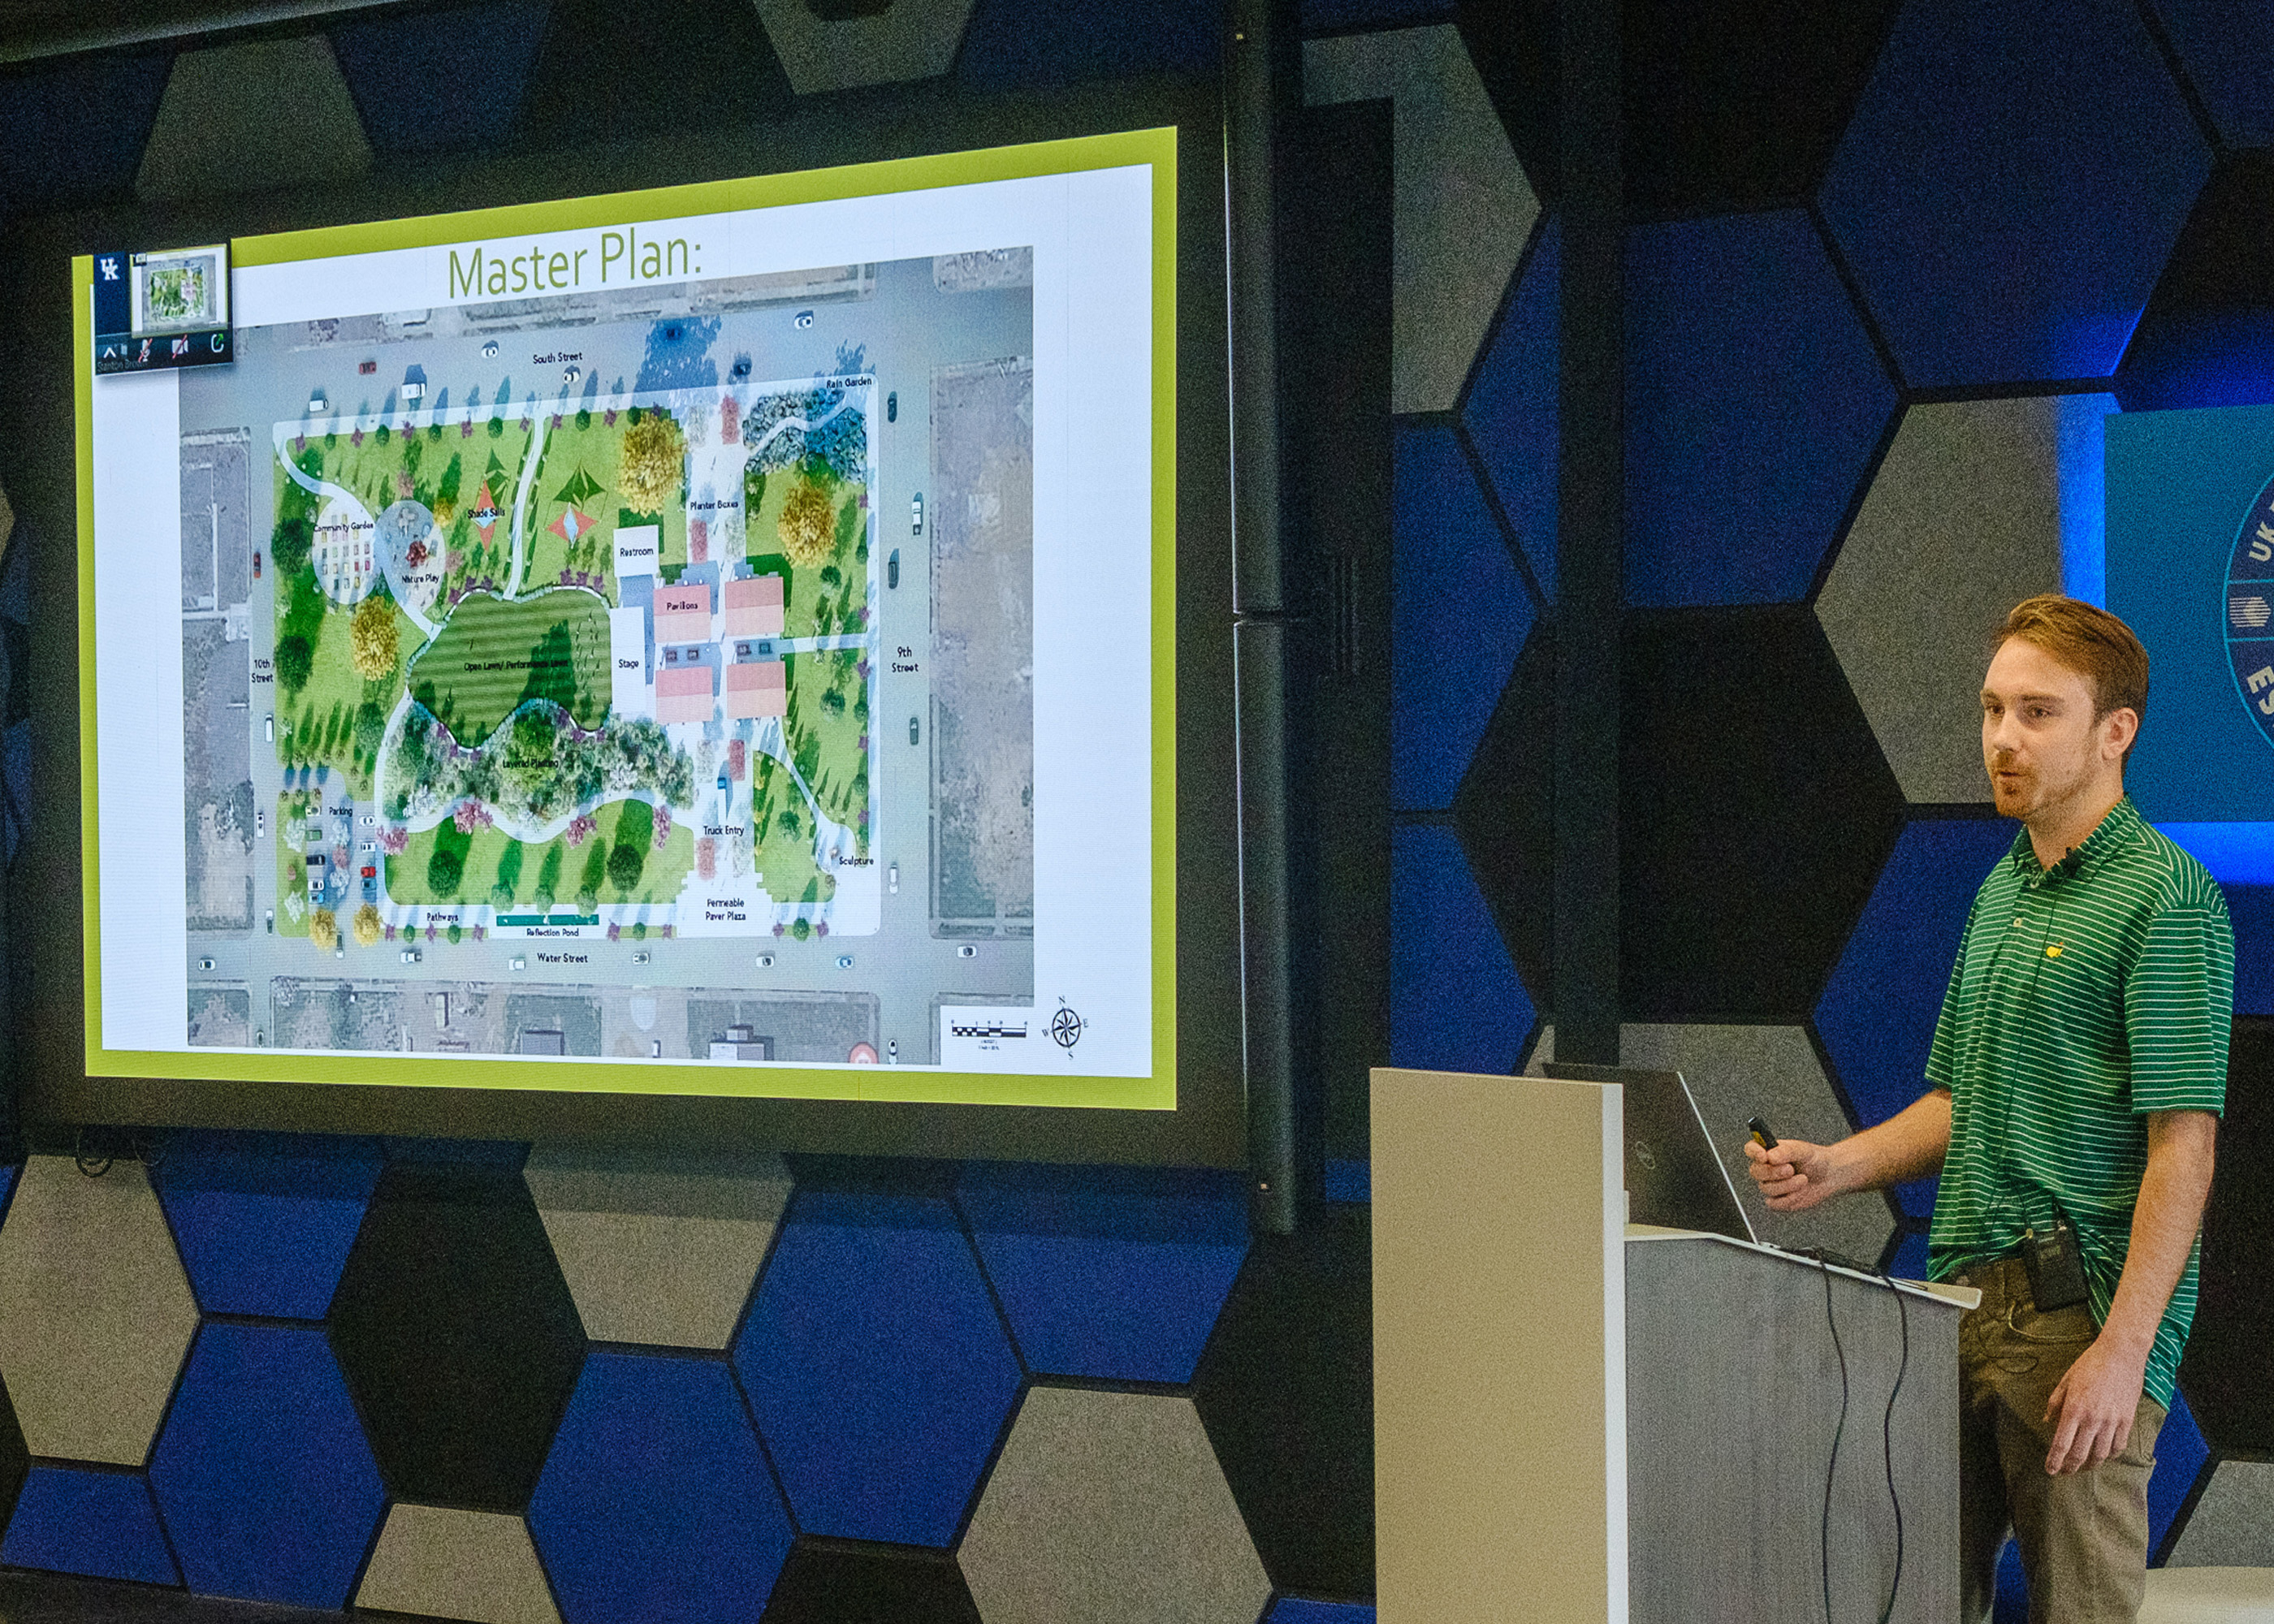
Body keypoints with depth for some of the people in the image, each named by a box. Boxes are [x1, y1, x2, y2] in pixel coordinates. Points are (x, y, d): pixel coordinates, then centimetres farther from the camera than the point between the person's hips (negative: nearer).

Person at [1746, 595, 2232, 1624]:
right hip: (1964, 1300, 8)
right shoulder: (2002, 890, 17)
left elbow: (2183, 1146, -15)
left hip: (2082, 1309, -8)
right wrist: (1837, 1167, 7)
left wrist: (2123, 1350, -21)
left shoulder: (2164, 898, -10)